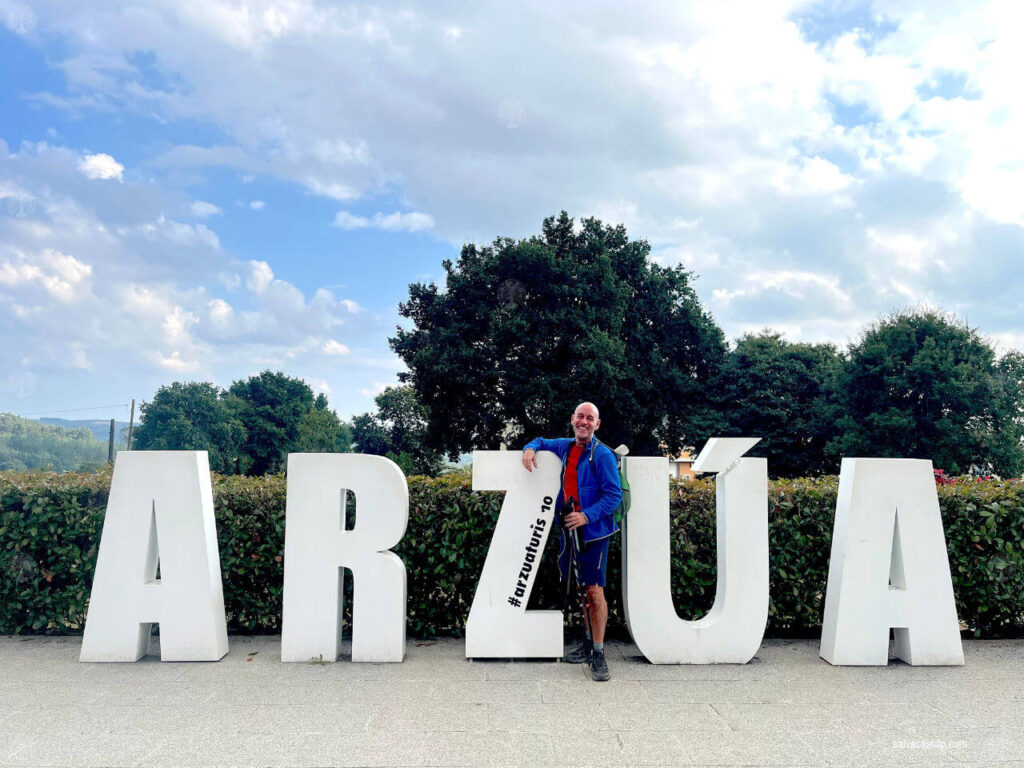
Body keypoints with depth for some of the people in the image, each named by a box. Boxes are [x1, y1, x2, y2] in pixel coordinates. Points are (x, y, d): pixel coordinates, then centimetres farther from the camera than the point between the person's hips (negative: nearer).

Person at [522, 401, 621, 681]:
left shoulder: (602, 454, -10)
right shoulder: (565, 446, 10)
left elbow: (614, 495, -13)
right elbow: (541, 441, 29)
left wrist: (587, 515, -24)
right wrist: (530, 448, 5)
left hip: (593, 532, -6)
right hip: (569, 530, 6)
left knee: (594, 591, -7)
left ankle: (598, 653, 1)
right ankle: (588, 642, 27)